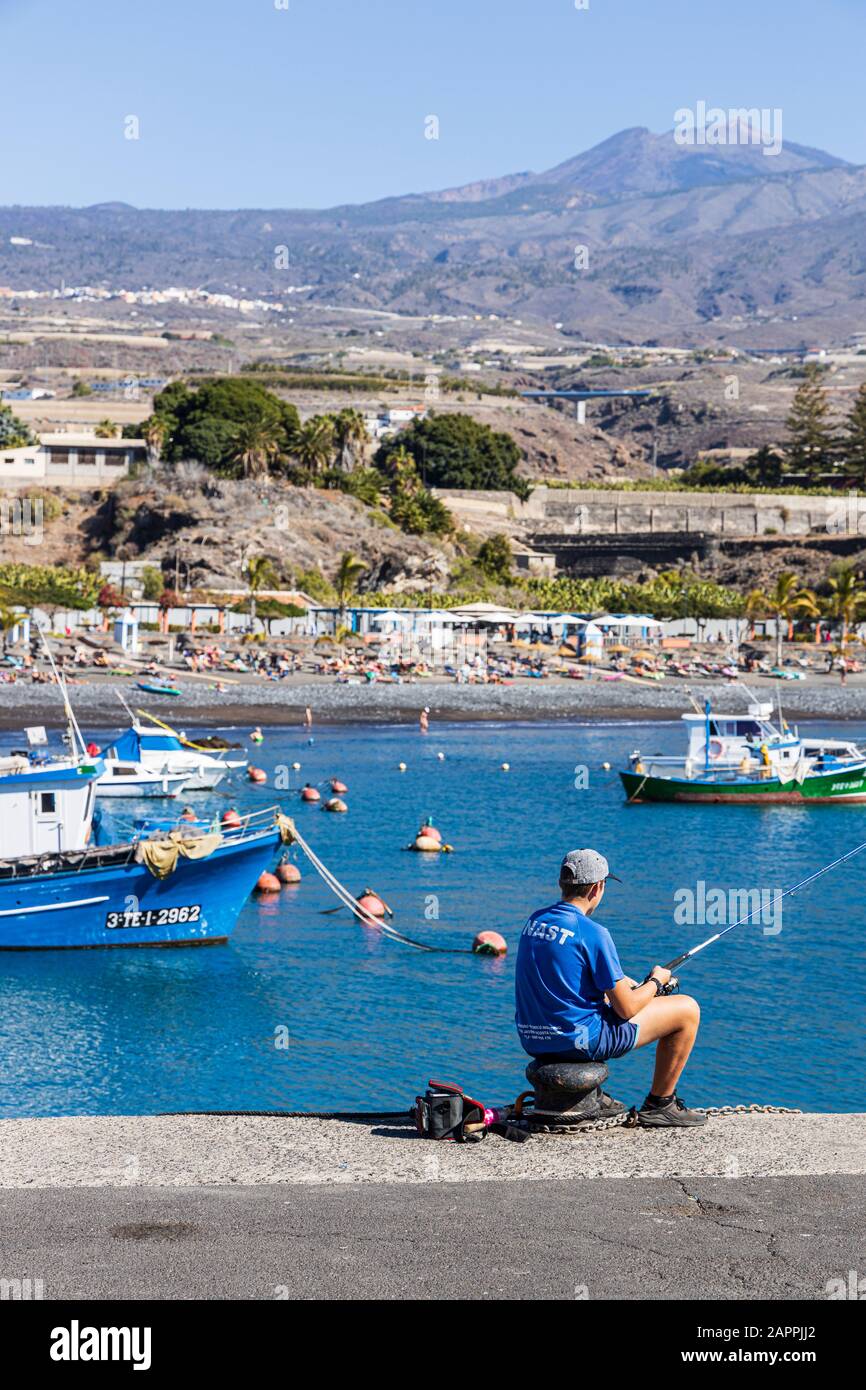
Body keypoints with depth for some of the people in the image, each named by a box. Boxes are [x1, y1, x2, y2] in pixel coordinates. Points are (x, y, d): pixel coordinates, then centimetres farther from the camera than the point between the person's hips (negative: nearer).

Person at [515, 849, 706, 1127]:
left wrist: (621, 983, 22)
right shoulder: (592, 933, -18)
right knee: (687, 1010, 4)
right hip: (578, 1040, -8)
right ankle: (659, 1105, 15)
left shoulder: (535, 920, 6)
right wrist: (656, 981, 6)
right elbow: (626, 1009, -13)